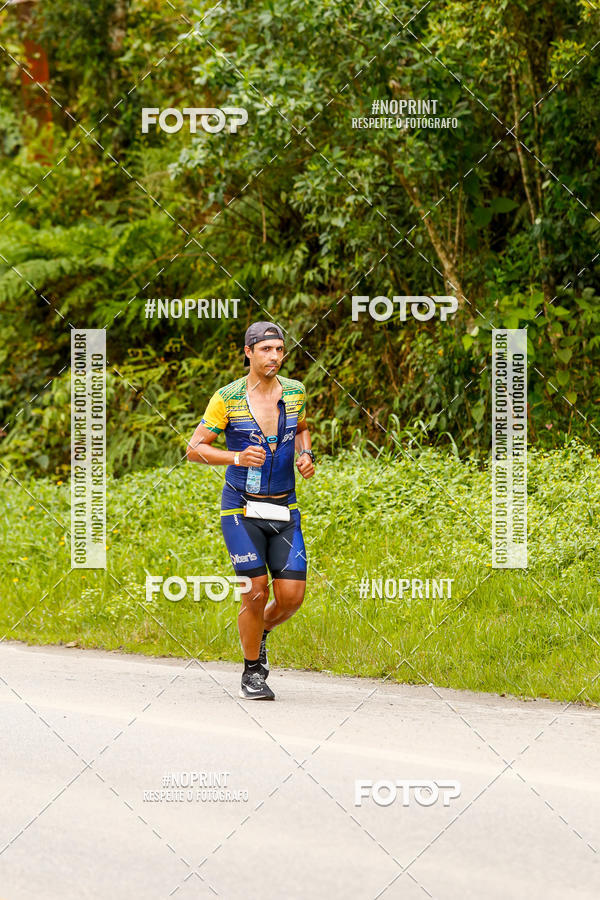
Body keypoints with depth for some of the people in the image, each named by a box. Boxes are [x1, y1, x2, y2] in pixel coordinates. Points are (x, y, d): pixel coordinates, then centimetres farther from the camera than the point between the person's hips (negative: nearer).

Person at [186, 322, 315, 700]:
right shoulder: (227, 398, -9)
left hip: (284, 511, 4)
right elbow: (195, 448, -6)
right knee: (256, 593, -10)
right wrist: (237, 458, -22)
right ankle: (253, 672, 11)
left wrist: (306, 455, 3)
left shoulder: (294, 392, 2)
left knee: (292, 597, -5)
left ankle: (260, 632, 29)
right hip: (242, 510, -3)